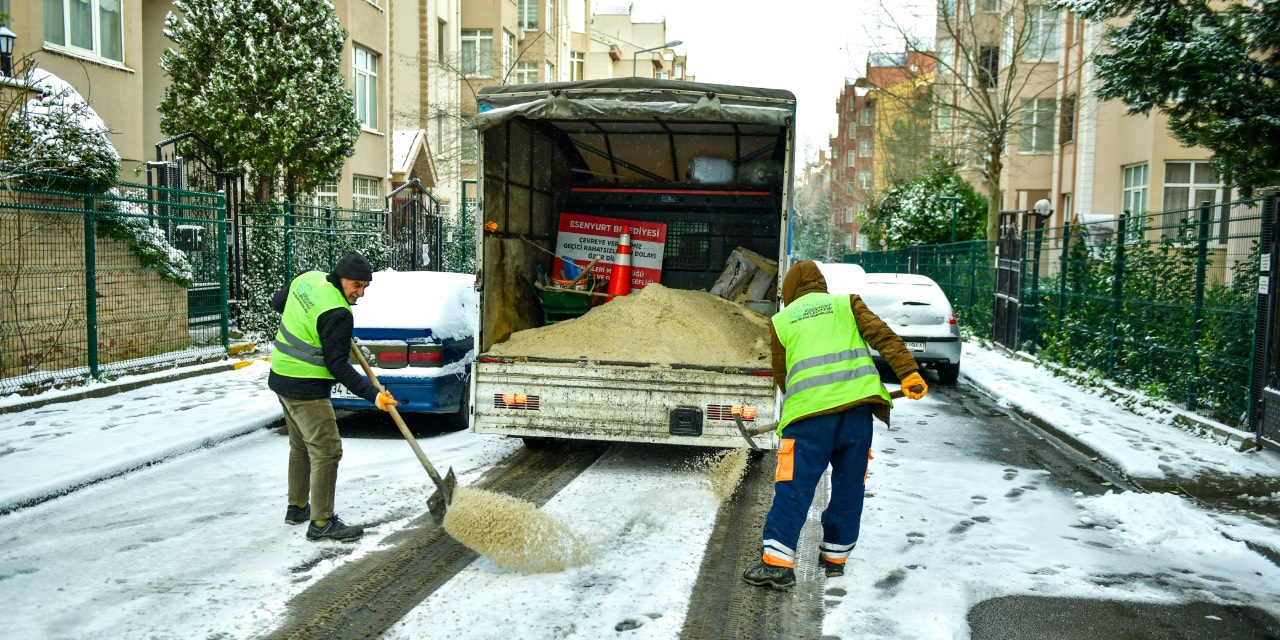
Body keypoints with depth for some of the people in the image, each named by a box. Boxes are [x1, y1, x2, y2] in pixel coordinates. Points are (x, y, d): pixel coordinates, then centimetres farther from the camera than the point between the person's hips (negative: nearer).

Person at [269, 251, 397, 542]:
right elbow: (337, 366, -21)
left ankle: (297, 507, 34)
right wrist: (373, 394, -22)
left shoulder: (307, 278, 2)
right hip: (306, 389, -10)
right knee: (326, 451, -6)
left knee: (300, 446, 22)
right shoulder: (338, 314, -23)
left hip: (282, 377, 10)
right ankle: (321, 523, -3)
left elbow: (277, 302, 20)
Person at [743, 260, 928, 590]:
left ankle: (777, 561, -7)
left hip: (808, 411, -1)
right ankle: (834, 557, 22)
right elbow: (883, 336, 2)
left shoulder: (781, 320, 17)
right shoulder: (846, 303, 17)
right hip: (856, 404, 2)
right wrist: (909, 373, -4)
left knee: (794, 486, -1)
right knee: (849, 485, 14)